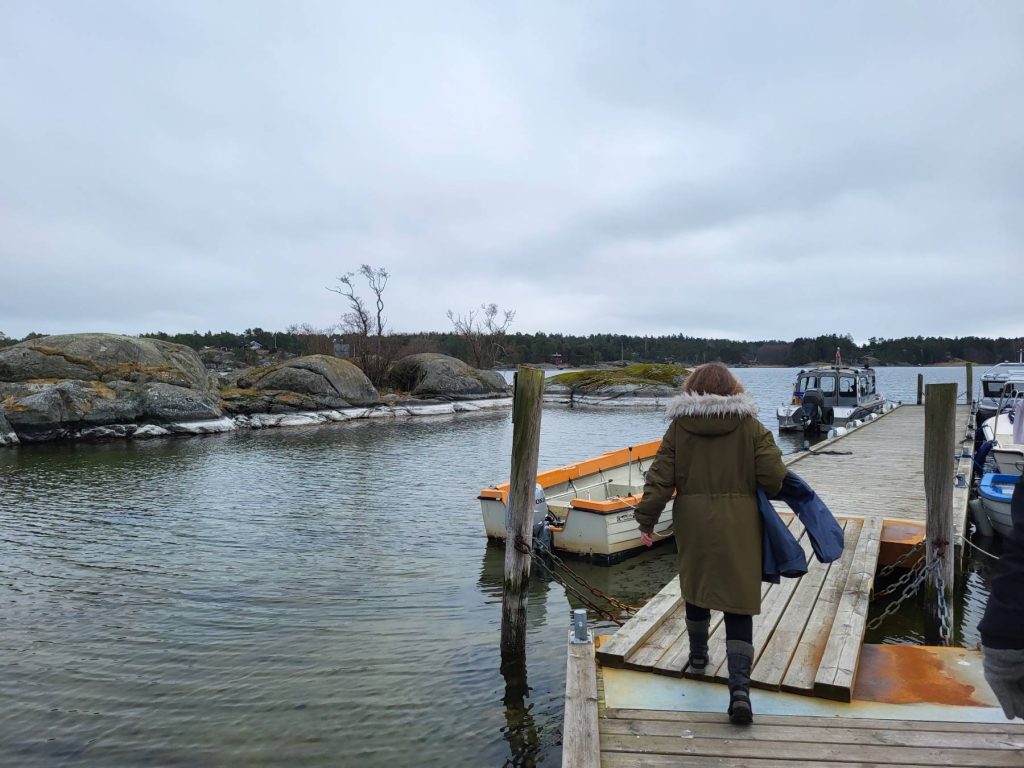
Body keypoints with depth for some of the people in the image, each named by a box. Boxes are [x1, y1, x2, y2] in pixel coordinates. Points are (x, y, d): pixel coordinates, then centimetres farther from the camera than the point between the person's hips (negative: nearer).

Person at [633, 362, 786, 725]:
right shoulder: (750, 426, -2)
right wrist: (766, 493, 16)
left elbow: (660, 479, -4)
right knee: (739, 604, 1)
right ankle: (740, 688, -9)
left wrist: (646, 521, 2)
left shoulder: (679, 427, -2)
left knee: (696, 586, 22)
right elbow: (773, 474, -7)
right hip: (739, 525, -1)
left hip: (693, 522, 1)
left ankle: (698, 655, 42)